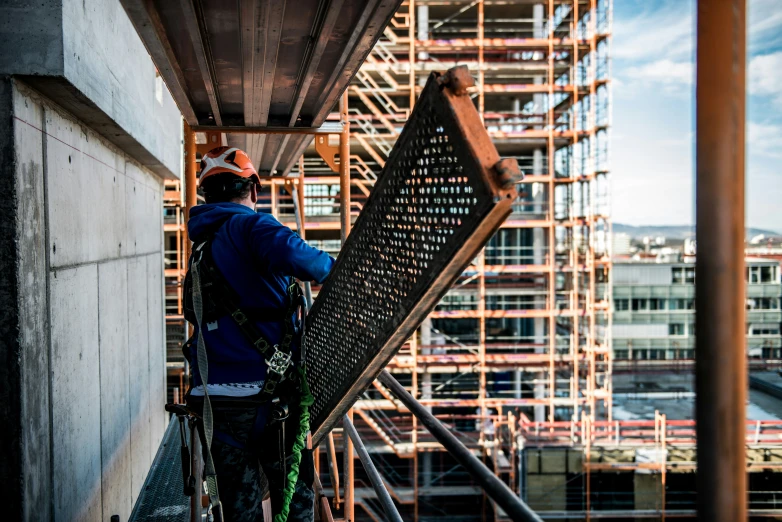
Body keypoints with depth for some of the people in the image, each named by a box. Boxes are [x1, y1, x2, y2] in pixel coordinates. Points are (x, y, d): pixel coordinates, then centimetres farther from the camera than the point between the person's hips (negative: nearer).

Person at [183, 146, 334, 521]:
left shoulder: (200, 250, 18)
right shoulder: (249, 226, -7)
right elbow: (290, 254, -30)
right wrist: (331, 268, -9)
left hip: (212, 401, 7)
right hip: (267, 395, -6)